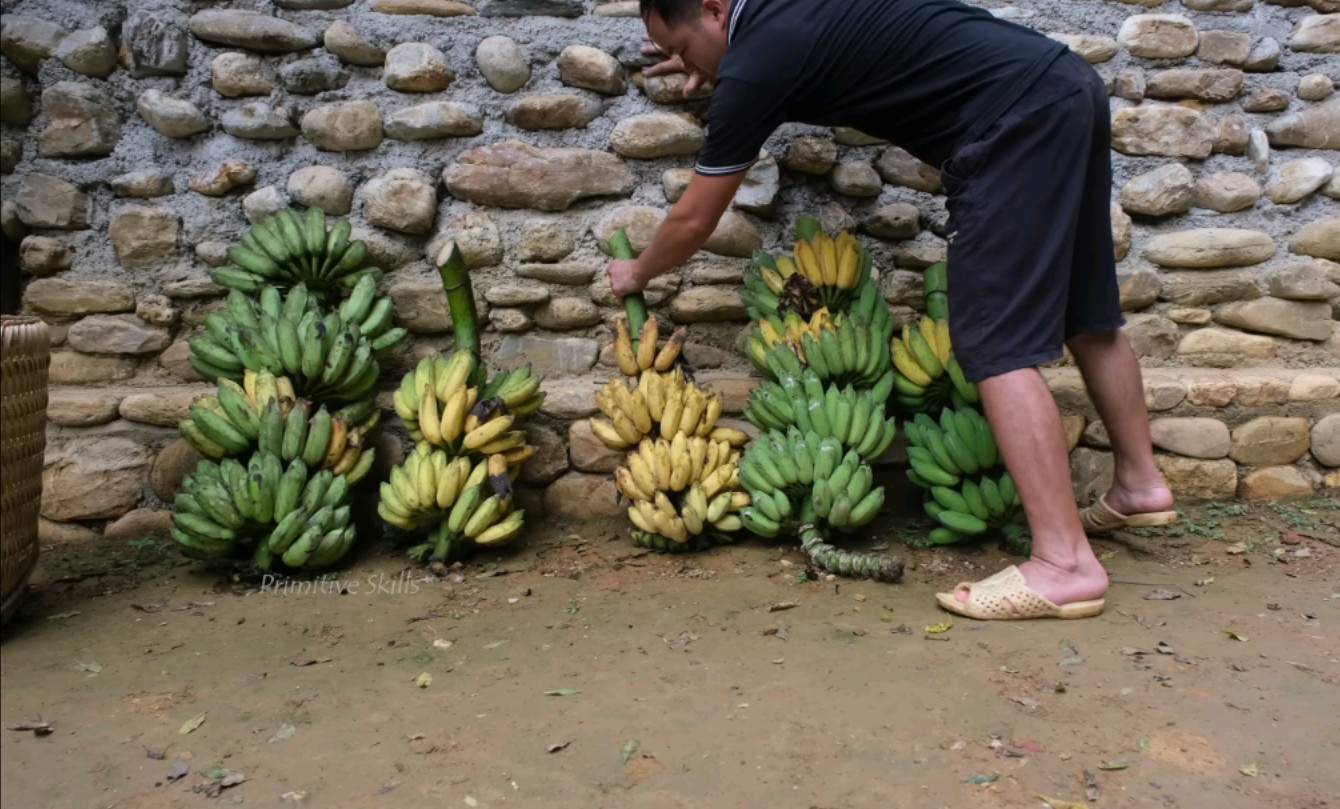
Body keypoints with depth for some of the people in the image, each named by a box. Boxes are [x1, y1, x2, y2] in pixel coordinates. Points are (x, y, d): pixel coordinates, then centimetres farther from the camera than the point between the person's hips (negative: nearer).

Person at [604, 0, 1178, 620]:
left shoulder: (755, 64, -9)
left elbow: (695, 219, 2)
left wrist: (636, 274, 21)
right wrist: (709, 61, 40)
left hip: (1018, 119, -10)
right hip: (1068, 89, 10)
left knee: (996, 343, -10)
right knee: (1086, 318, 18)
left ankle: (1064, 564, -12)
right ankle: (1140, 484, 33)